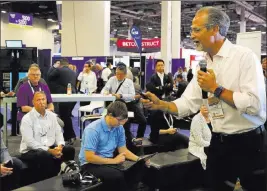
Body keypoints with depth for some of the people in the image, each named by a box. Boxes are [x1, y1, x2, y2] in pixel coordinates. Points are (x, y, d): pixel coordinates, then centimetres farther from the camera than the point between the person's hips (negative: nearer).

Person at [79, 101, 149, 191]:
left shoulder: (119, 128, 0)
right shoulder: (93, 129, -20)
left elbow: (123, 150, 9)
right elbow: (89, 157, -23)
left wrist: (139, 159, -8)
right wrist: (114, 161, -21)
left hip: (109, 161, 6)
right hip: (91, 164, -6)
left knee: (139, 168, -17)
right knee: (117, 175, -34)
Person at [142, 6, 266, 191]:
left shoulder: (244, 56, -14)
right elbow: (187, 103, 6)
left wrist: (216, 89, -17)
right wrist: (161, 104, -10)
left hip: (247, 144, -6)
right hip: (218, 144, 6)